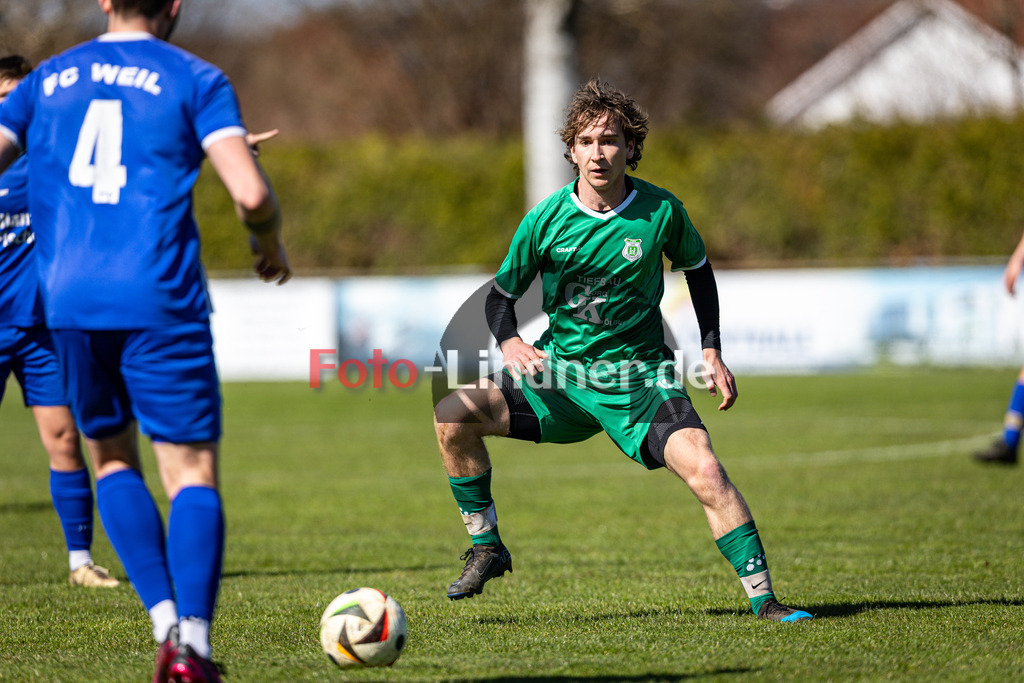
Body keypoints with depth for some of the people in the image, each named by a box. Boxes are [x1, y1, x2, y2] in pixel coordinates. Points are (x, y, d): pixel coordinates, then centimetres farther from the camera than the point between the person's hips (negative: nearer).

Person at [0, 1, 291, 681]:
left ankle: (166, 620, 5)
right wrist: (272, 245, 11)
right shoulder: (195, 79, 3)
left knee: (113, 459, 20)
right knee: (194, 474, 1)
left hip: (70, 304, 3)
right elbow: (251, 193, -8)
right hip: (162, 303, -3)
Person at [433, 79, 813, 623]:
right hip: (560, 372, 2)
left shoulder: (661, 211, -7)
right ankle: (486, 547, 3)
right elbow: (501, 294, 6)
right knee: (452, 415, -15)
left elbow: (698, 269, 12)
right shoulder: (545, 220, -6)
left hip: (640, 374, -2)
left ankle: (762, 597, -14)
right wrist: (510, 342, -15)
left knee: (704, 471, -24)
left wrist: (712, 351, 4)